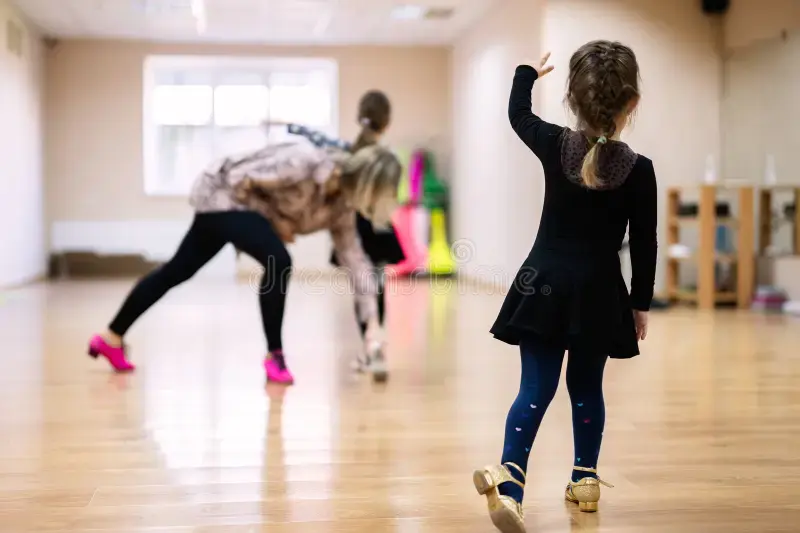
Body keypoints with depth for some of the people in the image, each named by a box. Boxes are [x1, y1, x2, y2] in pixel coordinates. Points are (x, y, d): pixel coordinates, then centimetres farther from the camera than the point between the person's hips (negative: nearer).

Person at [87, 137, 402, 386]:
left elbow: (355, 259, -6)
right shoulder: (304, 162, -31)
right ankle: (274, 355, -10)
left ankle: (111, 339, 27)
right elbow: (240, 179, -24)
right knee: (278, 260, -24)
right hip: (221, 195, -8)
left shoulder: (341, 203, -7)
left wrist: (372, 322, -11)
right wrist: (276, 220, -19)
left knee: (177, 272, 15)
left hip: (237, 205, 8)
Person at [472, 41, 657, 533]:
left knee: (536, 389, -2)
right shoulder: (639, 170, -8)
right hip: (598, 292, -1)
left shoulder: (554, 145, -3)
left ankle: (509, 480, -21)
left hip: (545, 284, 1)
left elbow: (518, 114, 18)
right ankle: (586, 479, 27)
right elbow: (644, 246, -3)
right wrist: (641, 303, 8)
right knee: (587, 386, 16)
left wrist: (527, 73, 37)